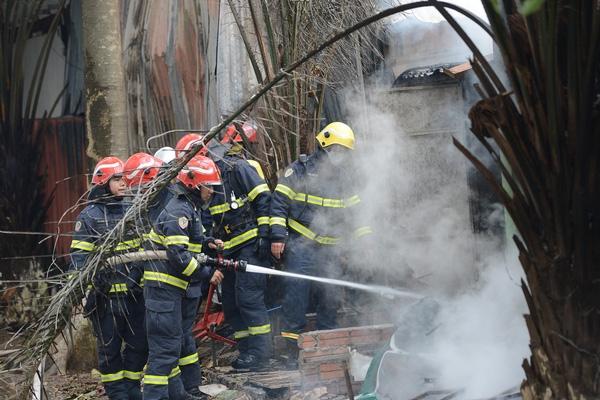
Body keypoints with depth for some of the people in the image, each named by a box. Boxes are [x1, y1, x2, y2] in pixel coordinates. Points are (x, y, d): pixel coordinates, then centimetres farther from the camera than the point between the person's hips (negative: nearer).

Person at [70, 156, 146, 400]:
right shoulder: (90, 216, -4)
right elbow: (79, 256, -7)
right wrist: (89, 279, -20)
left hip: (136, 291, 5)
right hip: (107, 294, -5)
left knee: (139, 343, 10)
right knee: (110, 345, 4)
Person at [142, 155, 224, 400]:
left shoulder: (189, 208, 15)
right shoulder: (178, 211, -18)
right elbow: (178, 255, -25)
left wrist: (207, 243, 6)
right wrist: (207, 274, -18)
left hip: (177, 288, 11)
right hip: (164, 286, -11)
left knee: (182, 341, 20)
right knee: (166, 346, -12)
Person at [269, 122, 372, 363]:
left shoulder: (344, 178, 13)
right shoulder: (299, 171, -4)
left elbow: (351, 213, 22)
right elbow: (279, 203, -5)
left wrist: (364, 236, 16)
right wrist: (278, 236, -12)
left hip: (330, 249, 5)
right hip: (300, 245, -5)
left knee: (330, 297, 7)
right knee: (296, 293, -9)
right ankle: (293, 349, -3)